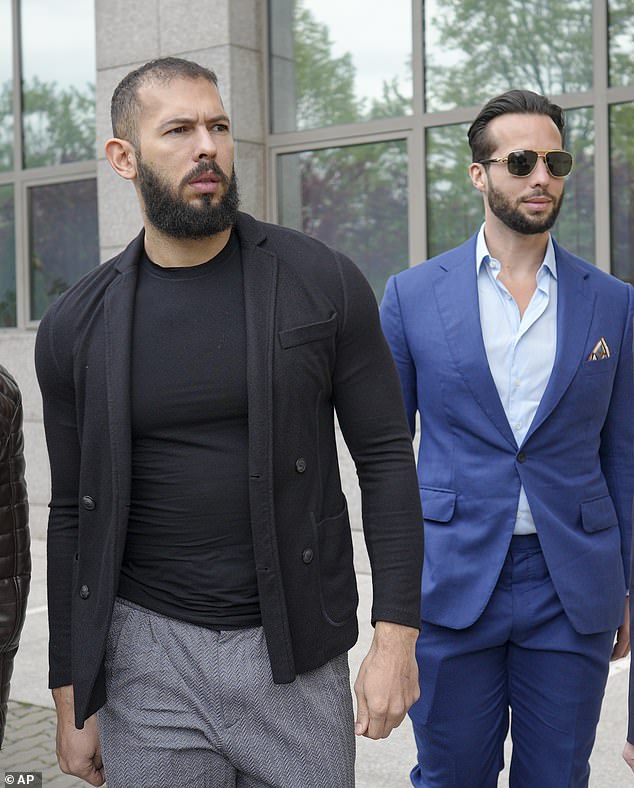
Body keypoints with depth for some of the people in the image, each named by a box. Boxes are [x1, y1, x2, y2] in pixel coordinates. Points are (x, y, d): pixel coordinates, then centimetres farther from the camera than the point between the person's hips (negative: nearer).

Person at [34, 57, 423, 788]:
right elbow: (73, 514, 6)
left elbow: (385, 458, -3)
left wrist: (397, 637, -9)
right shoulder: (76, 328, 0)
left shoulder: (322, 283, -5)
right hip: (148, 653, 1)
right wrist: (71, 698, 8)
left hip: (294, 651, -1)